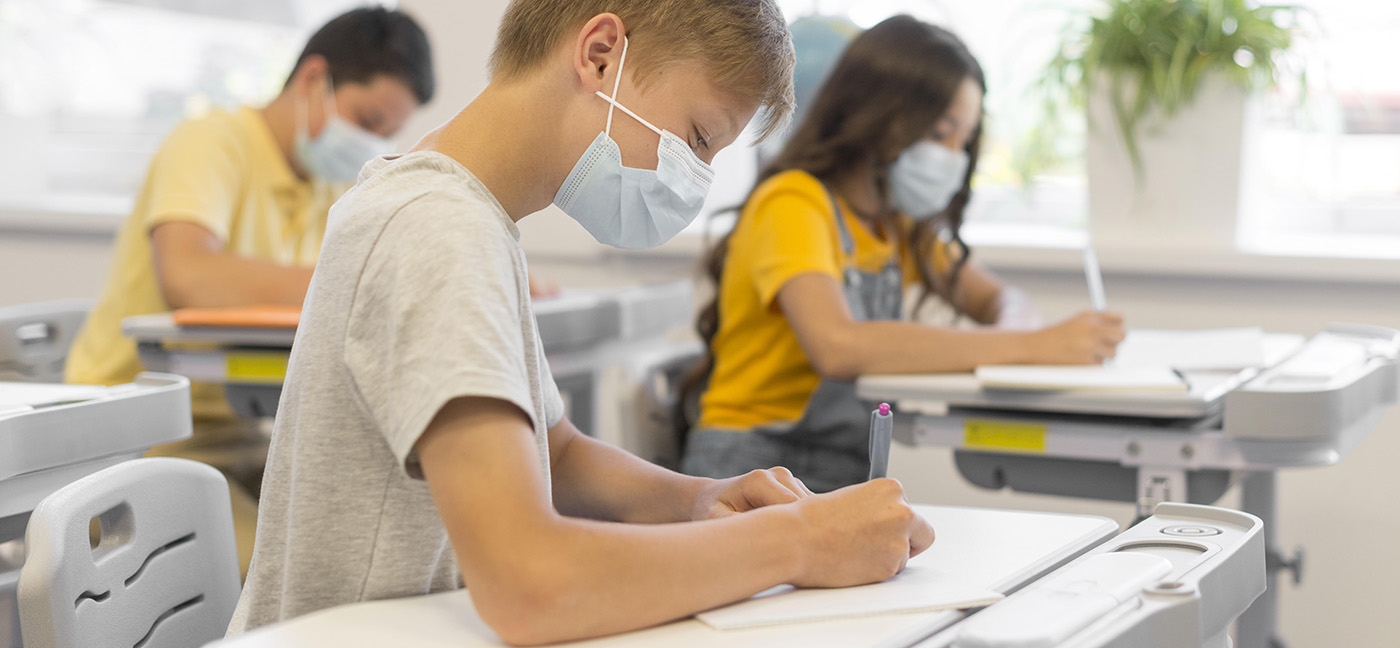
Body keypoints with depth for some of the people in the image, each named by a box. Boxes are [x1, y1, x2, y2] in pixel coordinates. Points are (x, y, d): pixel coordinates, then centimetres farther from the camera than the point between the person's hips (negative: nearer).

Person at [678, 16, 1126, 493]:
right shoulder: (793, 204, -16)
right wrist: (1030, 347, -33)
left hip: (850, 479, 8)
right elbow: (838, 346, -33)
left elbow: (991, 297, 21)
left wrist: (1012, 318, -7)